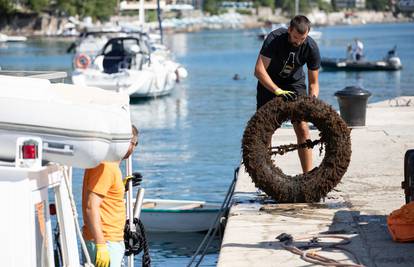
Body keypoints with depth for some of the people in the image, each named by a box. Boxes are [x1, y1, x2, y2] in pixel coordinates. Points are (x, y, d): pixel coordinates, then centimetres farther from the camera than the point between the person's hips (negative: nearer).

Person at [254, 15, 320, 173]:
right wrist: (277, 90, -42)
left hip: (295, 84, 1)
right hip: (269, 83, -1)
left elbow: (313, 82, -12)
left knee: (302, 129, -11)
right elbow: (259, 70, -32)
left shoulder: (311, 48, -21)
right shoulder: (274, 39, -29)